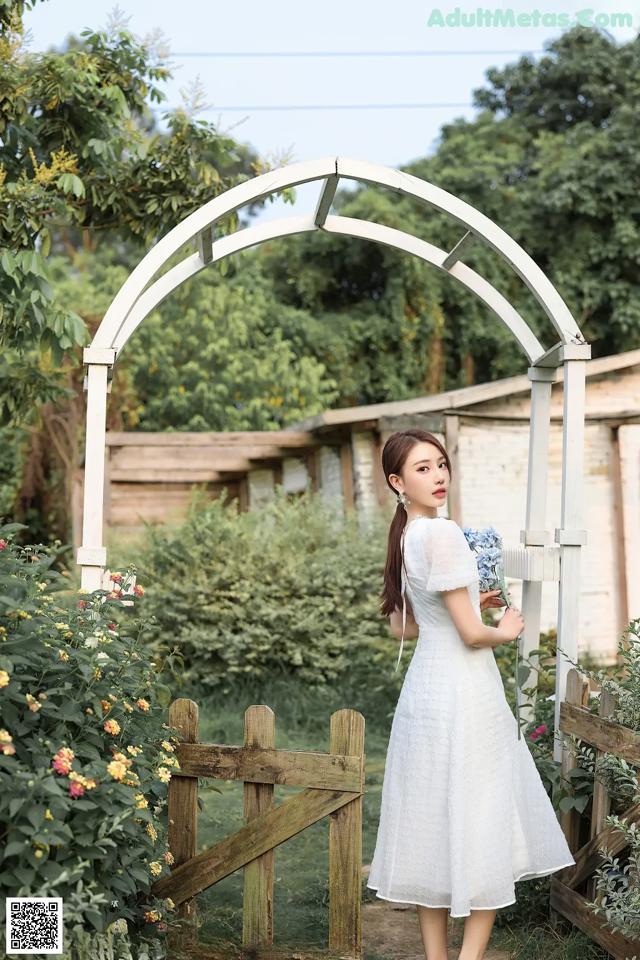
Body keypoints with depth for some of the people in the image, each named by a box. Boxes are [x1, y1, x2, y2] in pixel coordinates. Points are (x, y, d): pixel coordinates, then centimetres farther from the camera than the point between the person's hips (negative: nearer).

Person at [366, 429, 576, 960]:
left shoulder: (404, 537, 8)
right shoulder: (443, 534, -19)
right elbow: (471, 634, -18)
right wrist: (505, 631, 1)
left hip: (425, 688, 8)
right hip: (463, 694, -8)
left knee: (434, 823, 13)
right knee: (484, 828, 1)